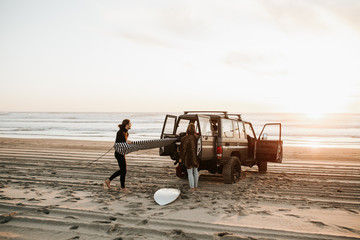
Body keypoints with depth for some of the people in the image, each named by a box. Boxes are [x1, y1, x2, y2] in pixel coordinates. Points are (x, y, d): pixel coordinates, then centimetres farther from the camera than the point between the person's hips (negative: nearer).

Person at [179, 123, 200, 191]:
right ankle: (195, 186, 25)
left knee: (190, 173, 5)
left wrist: (181, 158, -2)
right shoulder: (197, 137, -6)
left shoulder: (185, 139, -18)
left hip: (188, 158, -4)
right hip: (196, 157, 4)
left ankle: (192, 188, 8)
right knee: (196, 172, 17)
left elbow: (183, 149, -13)